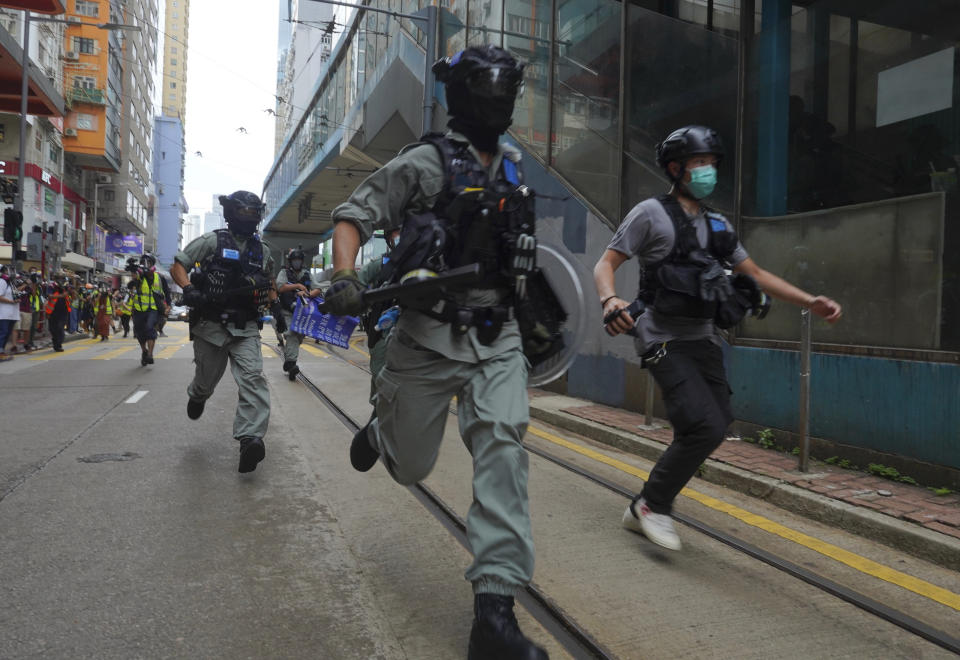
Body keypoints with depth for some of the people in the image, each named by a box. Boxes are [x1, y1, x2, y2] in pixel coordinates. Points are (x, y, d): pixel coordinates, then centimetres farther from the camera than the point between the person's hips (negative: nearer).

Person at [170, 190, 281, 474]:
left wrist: (276, 306, 8)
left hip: (246, 327, 2)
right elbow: (177, 266, 3)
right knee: (207, 380, 13)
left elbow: (268, 283, 26)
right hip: (211, 325, -2)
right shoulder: (212, 241, 1)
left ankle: (251, 438, -26)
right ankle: (196, 396, 51)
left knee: (252, 377, -19)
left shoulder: (262, 250, 13)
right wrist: (189, 289, -15)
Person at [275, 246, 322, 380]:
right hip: (288, 311, -4)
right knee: (291, 334, -20)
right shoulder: (284, 272, 5)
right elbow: (280, 287, -13)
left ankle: (287, 361, 26)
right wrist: (297, 285, -17)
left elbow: (317, 290, 3)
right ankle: (291, 364, -27)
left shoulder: (307, 274, 13)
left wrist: (307, 294, -16)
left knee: (299, 336, 9)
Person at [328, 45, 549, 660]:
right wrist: (345, 275, -24)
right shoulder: (425, 162, -5)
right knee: (411, 466, 10)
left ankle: (495, 610, -12)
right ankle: (381, 429, 49)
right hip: (430, 337, -3)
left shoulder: (512, 168, 13)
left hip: (498, 337, 4)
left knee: (503, 446, -16)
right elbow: (353, 216, -7)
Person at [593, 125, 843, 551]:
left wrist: (810, 302, 9)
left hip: (703, 340, 8)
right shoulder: (651, 213, -3)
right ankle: (653, 504, 2)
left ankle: (643, 510, 19)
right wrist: (609, 299, -30)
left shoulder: (716, 225, 17)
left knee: (714, 427, 5)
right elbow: (605, 264, -9)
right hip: (664, 340, -7)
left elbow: (755, 274, 18)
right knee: (706, 425, -19)